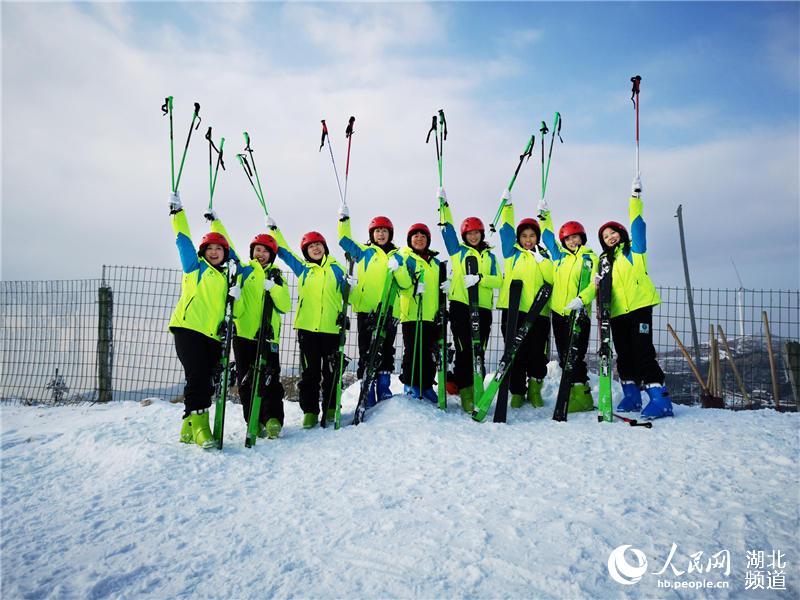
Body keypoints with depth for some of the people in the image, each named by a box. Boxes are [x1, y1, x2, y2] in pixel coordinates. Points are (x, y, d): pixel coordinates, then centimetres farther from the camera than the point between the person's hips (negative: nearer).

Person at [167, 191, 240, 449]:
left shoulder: (226, 277, 22)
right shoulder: (195, 267, 10)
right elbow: (183, 240, 5)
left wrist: (234, 298, 2)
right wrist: (177, 212, 3)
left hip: (213, 335, 5)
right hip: (189, 328, -5)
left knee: (205, 382, 3)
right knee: (197, 377, -16)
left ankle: (189, 429, 11)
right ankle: (198, 424, -15)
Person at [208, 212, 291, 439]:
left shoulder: (276, 277, 12)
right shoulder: (243, 270, 12)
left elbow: (285, 306, 2)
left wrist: (273, 287, -12)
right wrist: (216, 223, 10)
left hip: (268, 336, -1)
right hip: (243, 334, 1)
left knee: (270, 380, -7)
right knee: (246, 381, 2)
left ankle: (273, 420, -6)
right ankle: (254, 420, 9)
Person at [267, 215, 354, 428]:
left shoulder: (335, 268, 8)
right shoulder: (302, 268, 11)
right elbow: (283, 251, 20)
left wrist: (351, 285, -11)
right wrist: (274, 230, 19)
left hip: (332, 328, -1)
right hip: (307, 328, 1)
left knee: (331, 371, 6)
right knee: (309, 372, 4)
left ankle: (332, 409, 17)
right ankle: (310, 411, 11)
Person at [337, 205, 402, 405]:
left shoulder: (397, 255, 13)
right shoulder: (364, 252, 13)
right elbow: (345, 241, 4)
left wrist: (397, 268, -18)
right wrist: (344, 220, -8)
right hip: (366, 308, -1)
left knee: (386, 351, 5)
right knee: (366, 351, -1)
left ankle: (384, 389, 15)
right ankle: (367, 393, 4)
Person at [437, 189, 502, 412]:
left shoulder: (490, 256, 14)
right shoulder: (458, 251, 13)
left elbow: (498, 280, 3)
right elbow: (448, 230, 6)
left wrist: (479, 278, -14)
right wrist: (444, 205, 1)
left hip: (483, 308, 2)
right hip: (460, 305, -1)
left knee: (479, 352, 3)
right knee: (464, 351, -6)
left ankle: (478, 392, 10)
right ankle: (465, 392, -2)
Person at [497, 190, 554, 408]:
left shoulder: (544, 256, 14)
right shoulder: (512, 253, 12)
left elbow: (552, 278, 0)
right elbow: (506, 230, 3)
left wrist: (541, 260, -9)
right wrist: (507, 205, -3)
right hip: (513, 310, -1)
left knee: (537, 354, 3)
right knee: (516, 353, 1)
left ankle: (535, 390, 19)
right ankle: (517, 392, 12)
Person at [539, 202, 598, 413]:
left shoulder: (590, 258, 1)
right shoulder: (559, 255, 14)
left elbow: (594, 284, -9)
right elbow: (547, 236, 27)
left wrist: (581, 299, -25)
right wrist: (544, 215, 22)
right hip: (558, 312, 6)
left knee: (575, 357, -11)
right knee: (564, 357, 8)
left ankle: (582, 397, -6)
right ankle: (573, 393, 16)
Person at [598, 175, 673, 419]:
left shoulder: (634, 249, 7)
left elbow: (637, 224, -5)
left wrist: (635, 197, -12)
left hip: (639, 307, -6)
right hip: (617, 312, 6)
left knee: (643, 353, -12)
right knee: (623, 355, 7)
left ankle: (660, 399, -10)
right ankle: (631, 396, 15)